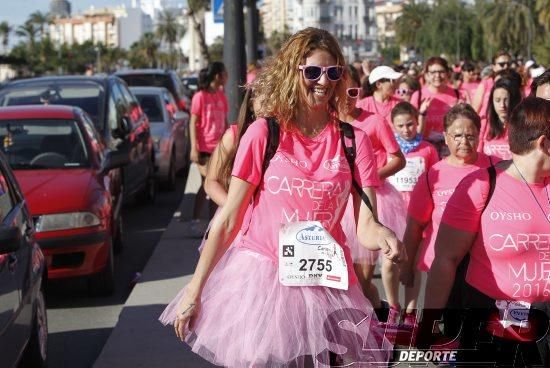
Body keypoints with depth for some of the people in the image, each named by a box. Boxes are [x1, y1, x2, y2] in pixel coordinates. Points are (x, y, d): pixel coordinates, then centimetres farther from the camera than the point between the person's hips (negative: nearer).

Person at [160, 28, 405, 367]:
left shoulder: (354, 140, -1)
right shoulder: (263, 133, -6)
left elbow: (366, 225, -6)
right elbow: (229, 219, -4)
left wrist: (384, 237, -30)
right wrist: (194, 290, -5)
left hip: (325, 283, 1)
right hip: (260, 276, -1)